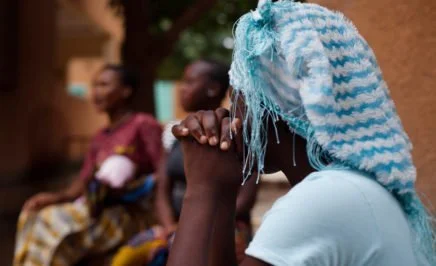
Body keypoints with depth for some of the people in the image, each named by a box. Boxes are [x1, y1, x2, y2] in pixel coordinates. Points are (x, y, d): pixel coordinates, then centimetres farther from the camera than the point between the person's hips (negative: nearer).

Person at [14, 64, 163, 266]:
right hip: (99, 209, 8)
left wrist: (128, 187, -23)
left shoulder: (144, 125, -3)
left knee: (57, 224, -26)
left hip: (132, 214, -8)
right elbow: (82, 183, 12)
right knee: (33, 217, -11)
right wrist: (57, 197, -7)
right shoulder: (100, 138, 20)